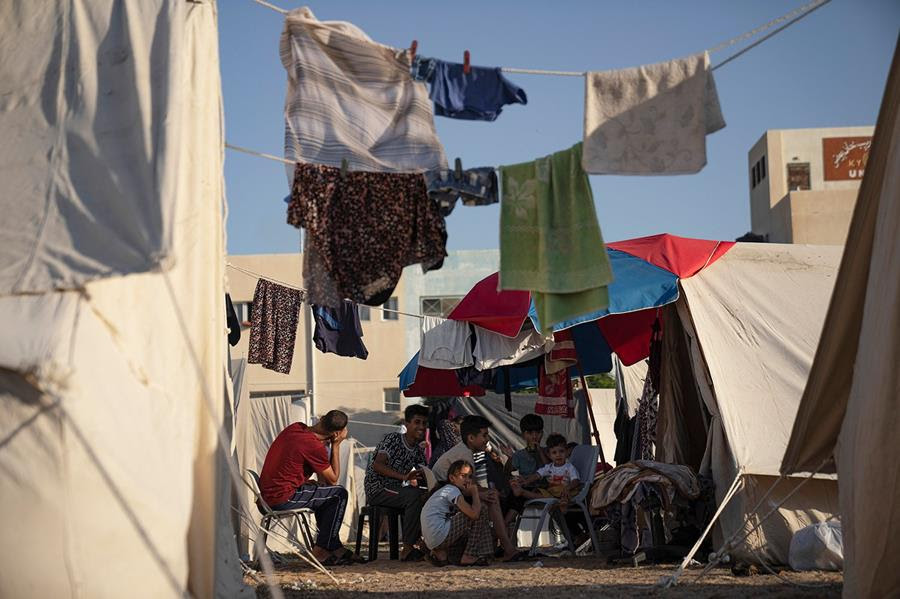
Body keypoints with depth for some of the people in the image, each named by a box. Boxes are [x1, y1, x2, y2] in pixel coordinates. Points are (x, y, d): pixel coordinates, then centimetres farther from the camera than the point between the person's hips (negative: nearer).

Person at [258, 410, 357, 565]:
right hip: (283, 499, -9)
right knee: (339, 494, 1)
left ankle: (335, 547, 27)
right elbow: (333, 479, -3)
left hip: (267, 494, 9)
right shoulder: (315, 447, -19)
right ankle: (321, 551, 7)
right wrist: (336, 446, 0)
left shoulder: (295, 427, 6)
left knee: (324, 493, 26)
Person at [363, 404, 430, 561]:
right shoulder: (392, 439, -8)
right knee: (414, 495, -31)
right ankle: (408, 549, -28)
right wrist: (404, 477, -33)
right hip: (377, 489, -7)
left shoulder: (418, 450, 14)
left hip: (396, 489, 7)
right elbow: (378, 465, -21)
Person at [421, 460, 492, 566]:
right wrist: (475, 493, -1)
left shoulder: (445, 490, 23)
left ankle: (441, 553, 12)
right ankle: (469, 556, -2)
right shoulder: (452, 490, -7)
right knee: (482, 510, -5)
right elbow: (474, 514, -17)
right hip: (440, 536, -10)